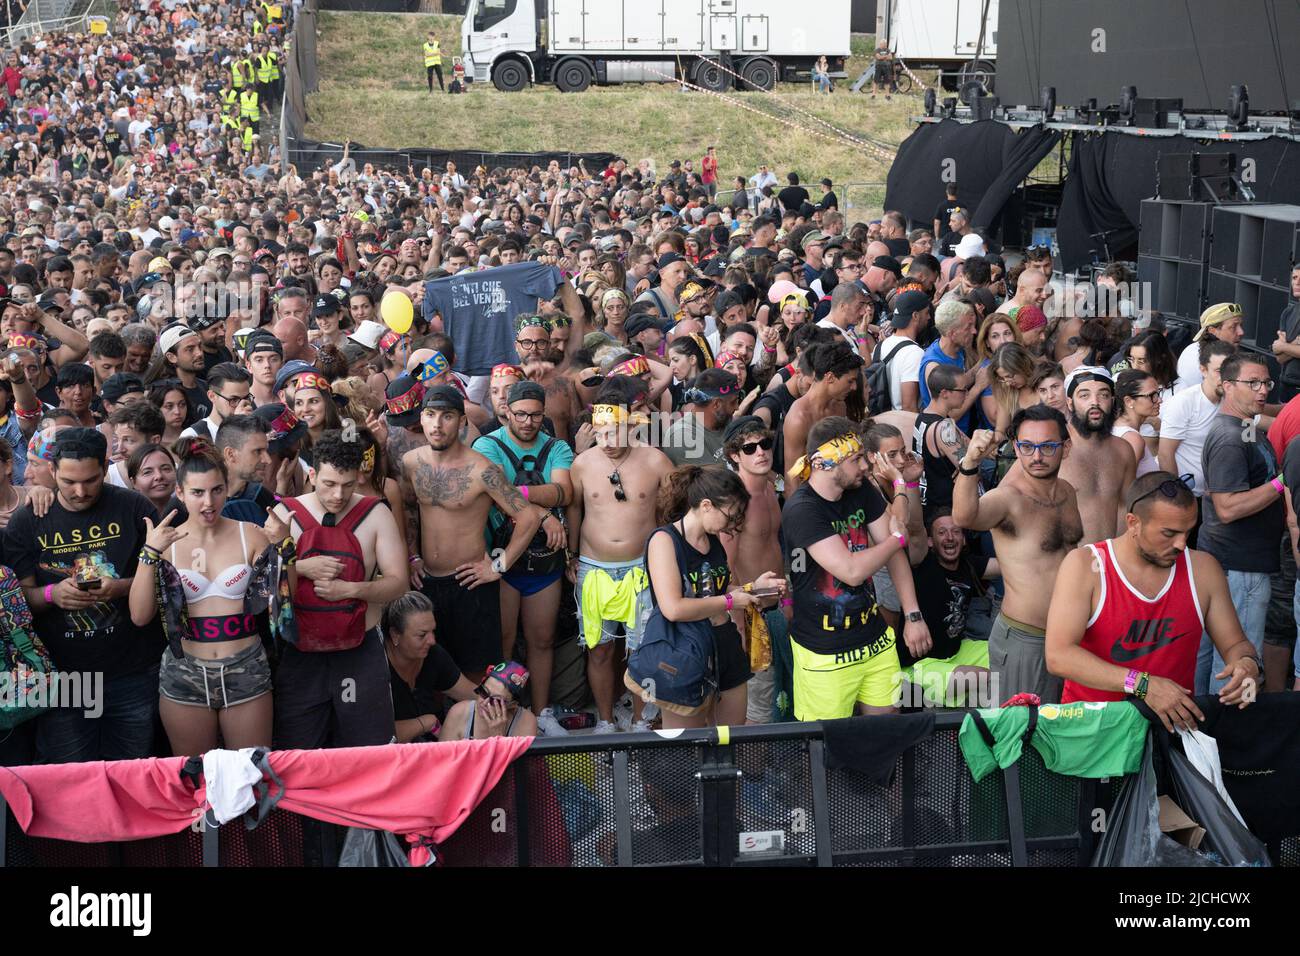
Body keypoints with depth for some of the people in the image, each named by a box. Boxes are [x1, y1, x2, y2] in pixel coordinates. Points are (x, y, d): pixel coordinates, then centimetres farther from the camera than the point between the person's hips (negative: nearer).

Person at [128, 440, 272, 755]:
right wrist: (150, 553, -15)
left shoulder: (249, 536, 0)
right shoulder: (166, 542, 1)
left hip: (246, 671, 0)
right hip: (185, 674, 0)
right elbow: (140, 616, -7)